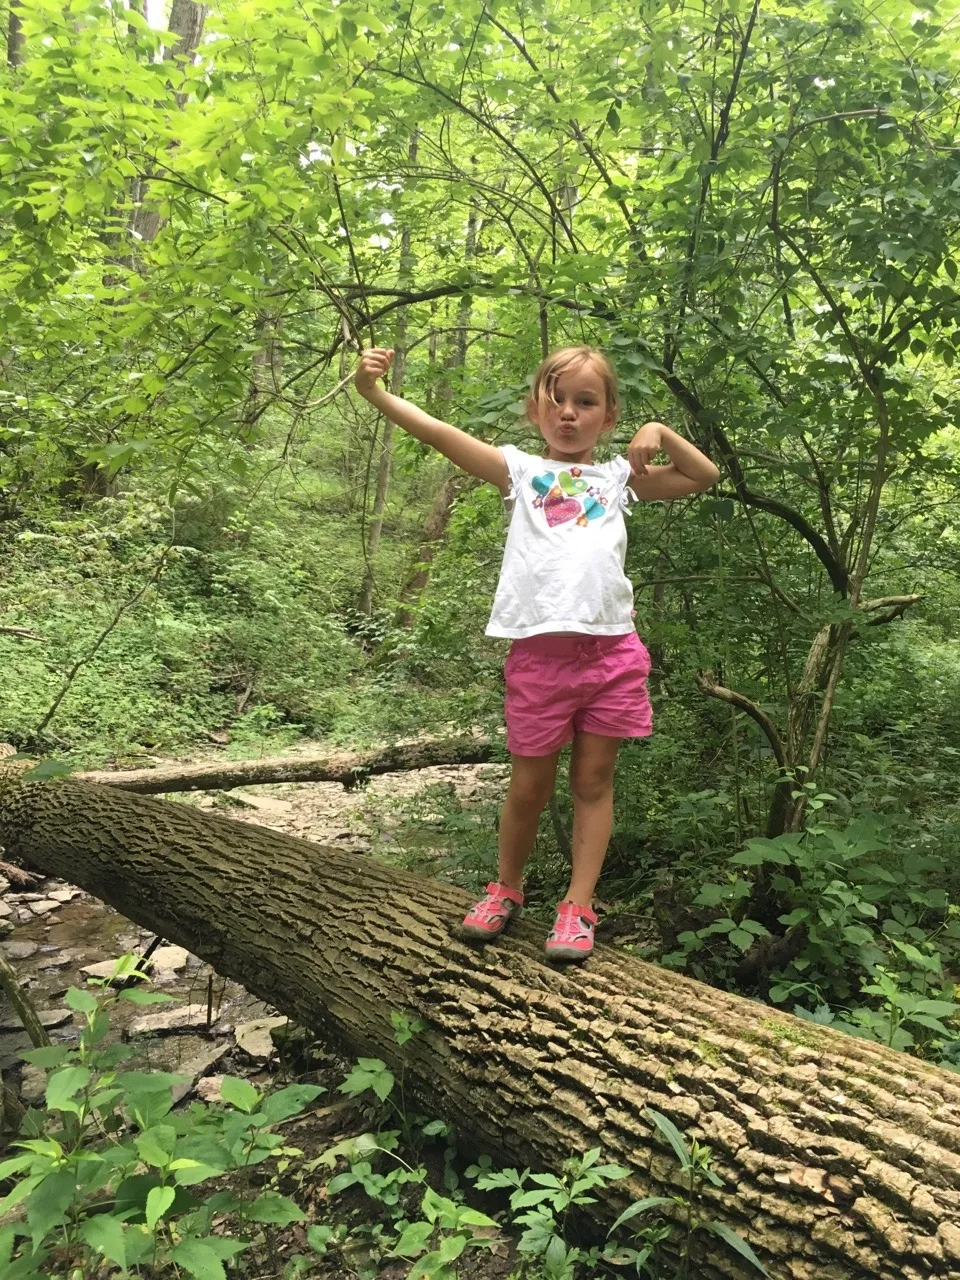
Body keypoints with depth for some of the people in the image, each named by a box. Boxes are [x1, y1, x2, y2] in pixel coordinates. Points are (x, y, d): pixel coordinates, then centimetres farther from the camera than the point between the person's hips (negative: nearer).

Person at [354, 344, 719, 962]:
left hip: (609, 649, 2)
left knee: (594, 780, 8)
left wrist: (661, 433, 6)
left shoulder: (619, 476, 15)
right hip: (538, 651, -1)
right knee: (529, 784, 9)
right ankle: (507, 887, 31)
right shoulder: (521, 470, 10)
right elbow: (438, 432, 1)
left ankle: (579, 905, 20)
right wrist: (375, 392, -8)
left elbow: (706, 475, 18)